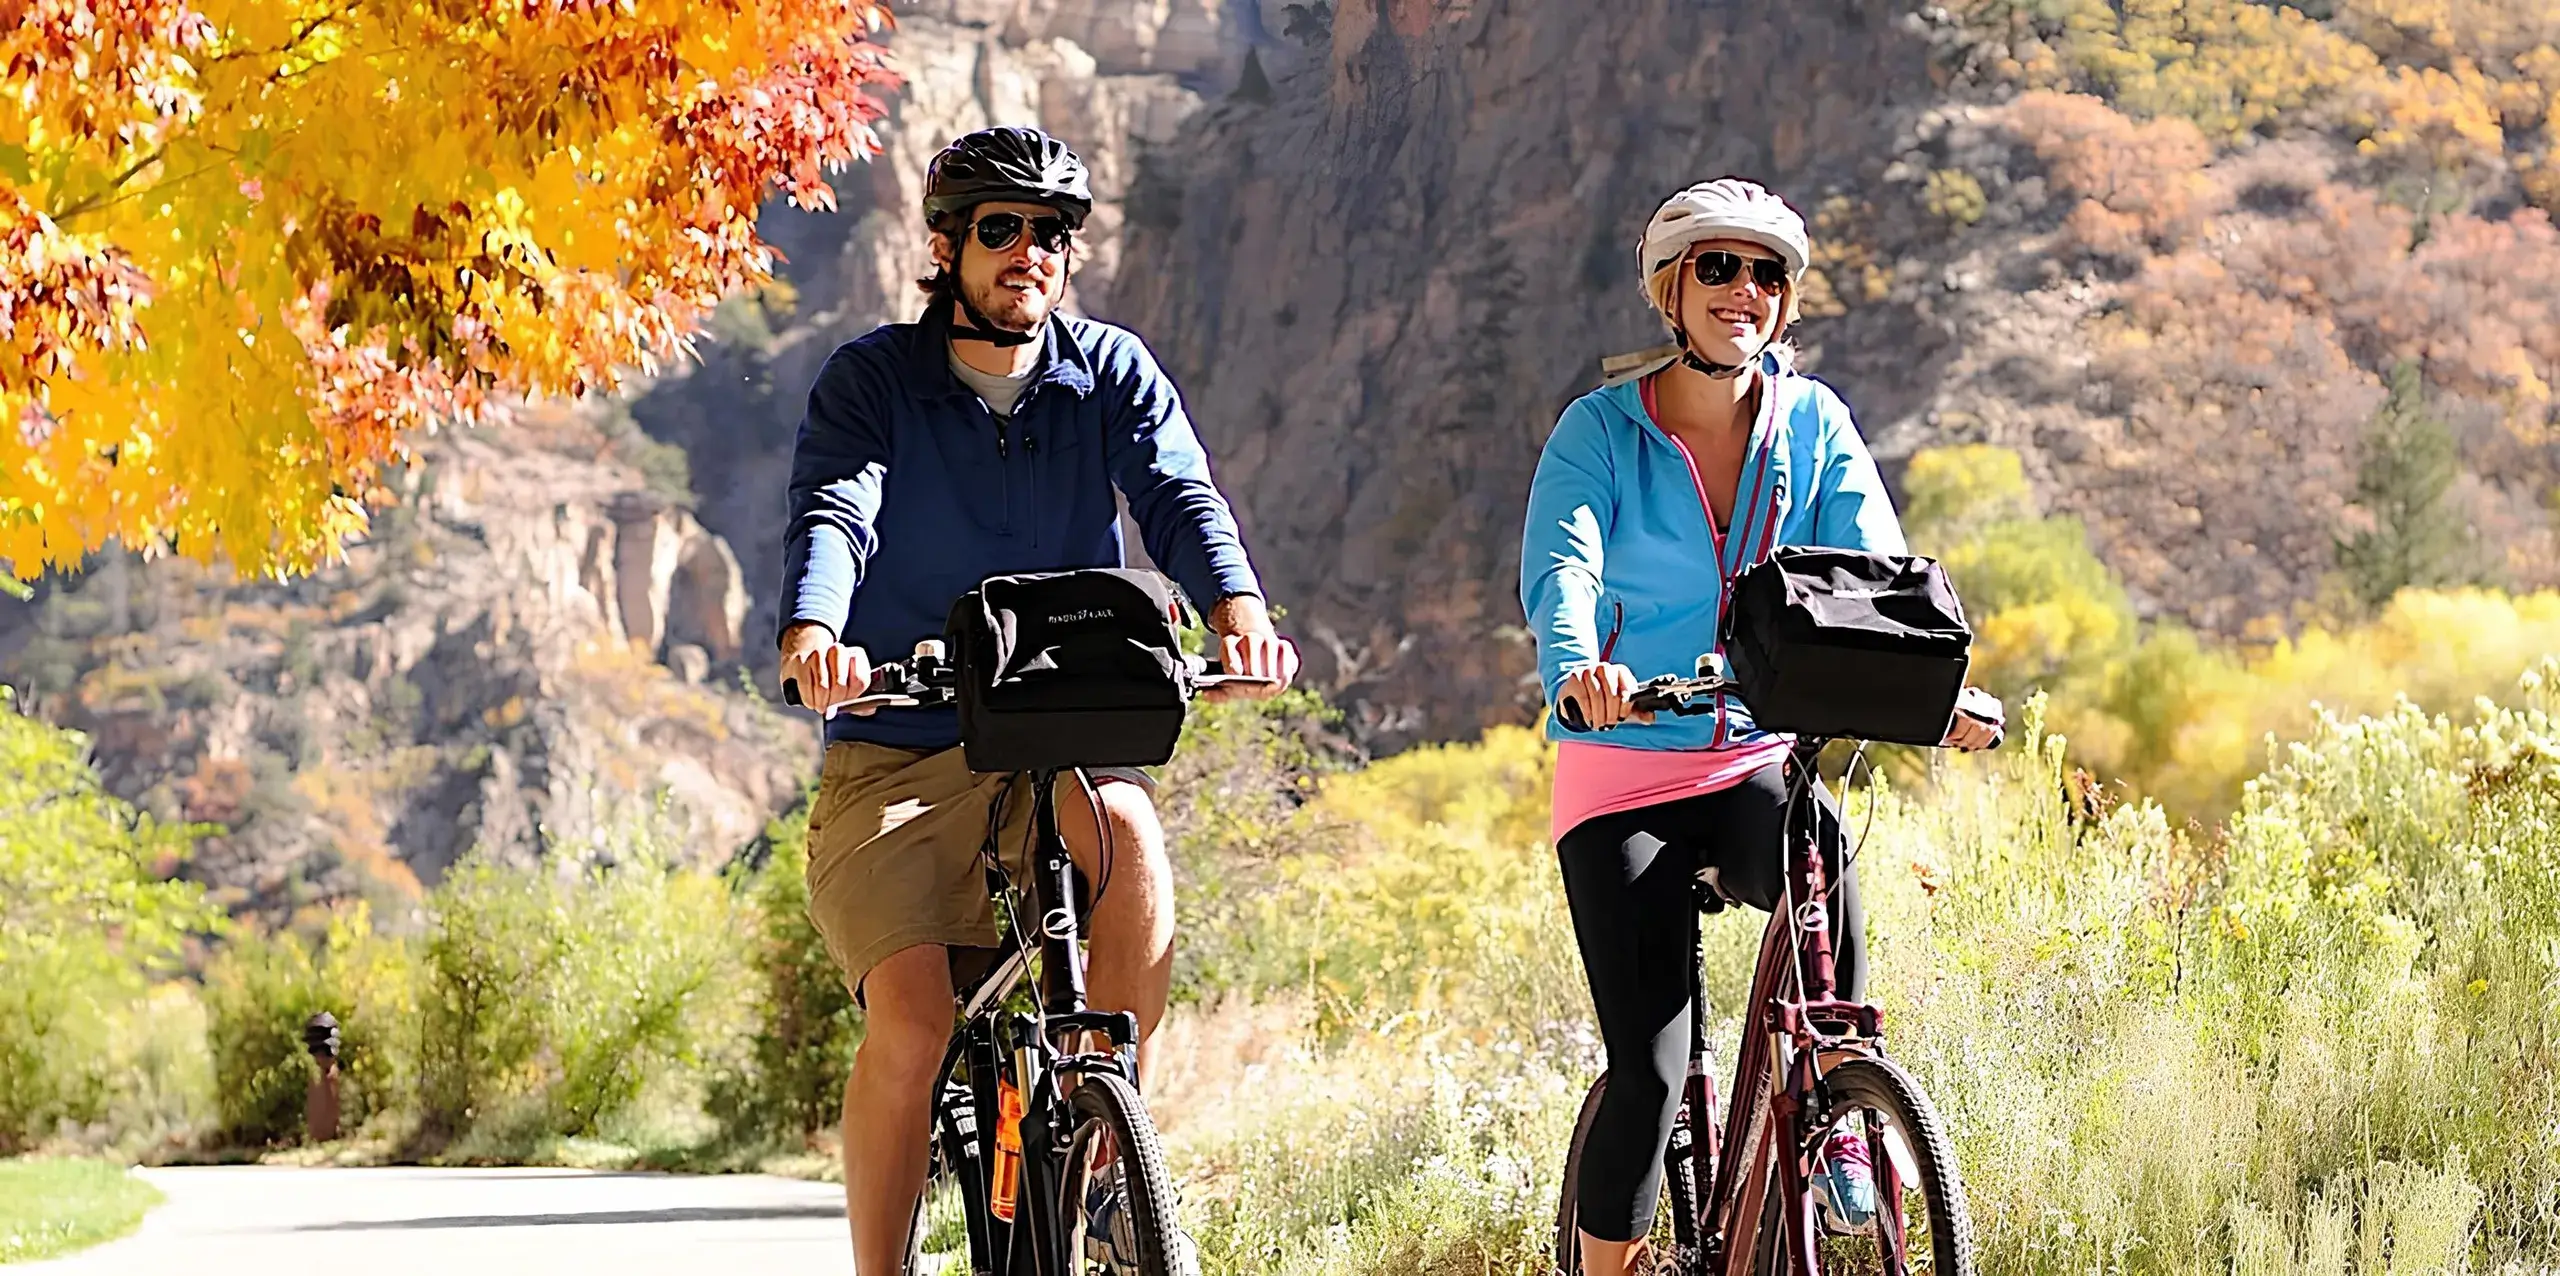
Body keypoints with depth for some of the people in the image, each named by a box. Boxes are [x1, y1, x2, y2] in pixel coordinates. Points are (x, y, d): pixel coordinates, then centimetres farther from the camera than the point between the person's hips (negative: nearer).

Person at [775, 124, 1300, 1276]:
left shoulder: (1109, 373, 6)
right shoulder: (870, 380, 0)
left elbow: (1180, 498, -11)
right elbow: (833, 511, -18)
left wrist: (1237, 614, -33)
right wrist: (813, 634, -41)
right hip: (899, 755, -1)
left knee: (1127, 832, -33)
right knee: (911, 1025, -20)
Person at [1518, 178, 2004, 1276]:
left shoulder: (1813, 424, 3)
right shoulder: (1601, 430, -5)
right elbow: (1559, 569, -21)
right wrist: (1580, 666, -44)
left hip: (1756, 760, 2)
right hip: (1624, 772, -2)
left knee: (1816, 839, -35)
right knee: (1648, 1070, -12)